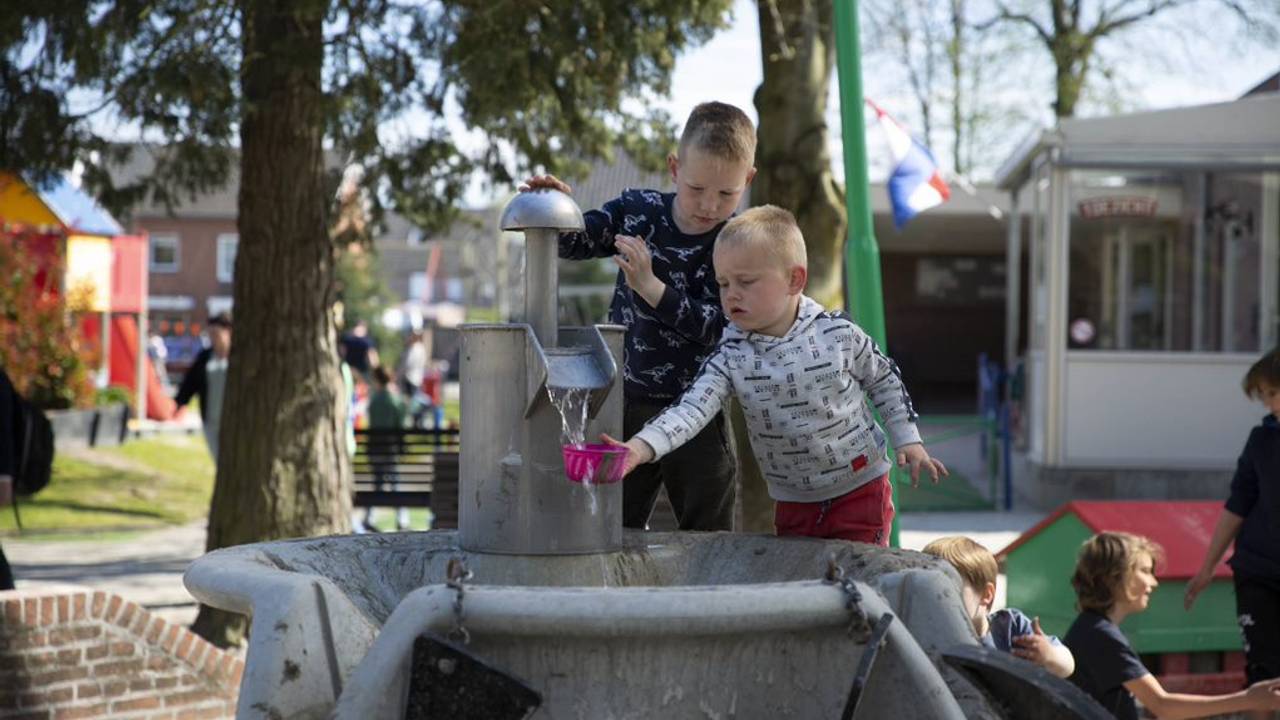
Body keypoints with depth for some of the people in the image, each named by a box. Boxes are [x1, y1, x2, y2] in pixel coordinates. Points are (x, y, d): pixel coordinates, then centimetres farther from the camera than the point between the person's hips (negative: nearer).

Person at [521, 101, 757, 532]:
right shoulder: (638, 210, -1)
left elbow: (717, 327, -20)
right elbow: (575, 242, 1)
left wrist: (650, 286, -30)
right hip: (624, 402, 3)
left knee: (709, 538, 6)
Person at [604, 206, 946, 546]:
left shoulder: (838, 333, -13)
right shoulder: (731, 357, -11)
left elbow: (885, 381, 4)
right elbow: (691, 409, -23)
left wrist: (908, 442, 1)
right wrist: (639, 448, -39)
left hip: (860, 489, -2)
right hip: (793, 502, 2)